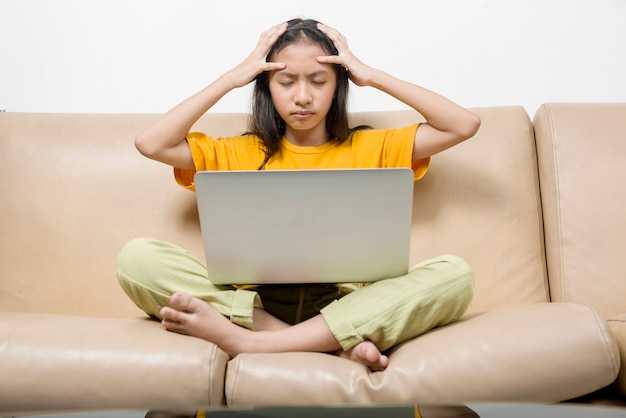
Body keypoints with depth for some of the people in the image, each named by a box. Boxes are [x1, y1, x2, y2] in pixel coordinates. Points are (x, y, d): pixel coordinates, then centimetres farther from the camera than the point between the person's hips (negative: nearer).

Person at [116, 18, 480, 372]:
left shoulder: (369, 149, 14)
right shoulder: (241, 154, 16)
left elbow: (465, 125, 8)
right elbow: (151, 144, 5)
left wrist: (373, 77, 8)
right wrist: (230, 79, 7)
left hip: (346, 304, 0)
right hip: (255, 304, 1)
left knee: (454, 274, -26)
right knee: (137, 257, -21)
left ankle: (250, 341, -30)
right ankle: (337, 344, -28)